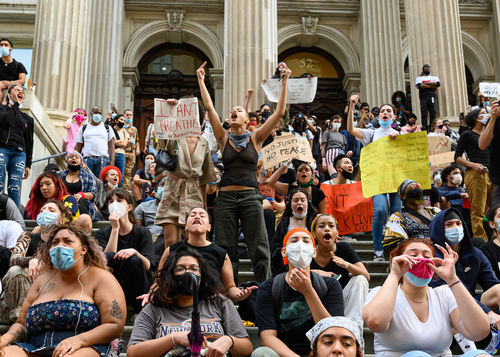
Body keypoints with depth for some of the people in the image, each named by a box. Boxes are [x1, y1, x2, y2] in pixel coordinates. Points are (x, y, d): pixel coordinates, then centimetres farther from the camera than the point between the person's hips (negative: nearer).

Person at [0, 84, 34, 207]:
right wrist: (15, 105, 2)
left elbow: (29, 143, 19)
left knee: (14, 189, -6)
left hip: (19, 153, 3)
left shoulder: (27, 119, 21)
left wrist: (28, 165, 13)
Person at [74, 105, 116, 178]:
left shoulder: (108, 128, 16)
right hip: (87, 159, 1)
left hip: (103, 160, -1)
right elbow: (78, 146, 15)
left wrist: (112, 161, -5)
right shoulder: (83, 129, 18)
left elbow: (111, 146, 7)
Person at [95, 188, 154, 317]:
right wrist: (115, 229, -14)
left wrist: (134, 252, -30)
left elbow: (147, 266, -9)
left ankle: (140, 311, -19)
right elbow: (107, 261, -13)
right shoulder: (102, 234, 7)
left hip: (139, 288, 0)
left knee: (133, 260, -29)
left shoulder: (142, 232, 4)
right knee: (108, 256, -25)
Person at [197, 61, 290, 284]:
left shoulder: (255, 138, 6)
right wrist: (201, 80, 4)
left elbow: (279, 113, -1)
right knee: (226, 249, 5)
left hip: (250, 196, -2)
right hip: (226, 196, 2)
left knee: (259, 249, -3)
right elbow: (209, 107, 4)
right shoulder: (224, 138, 9)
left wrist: (285, 82, -4)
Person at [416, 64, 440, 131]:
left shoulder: (434, 77, 21)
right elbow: (419, 85, -7)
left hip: (432, 97, 1)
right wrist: (431, 86, -6)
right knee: (424, 114, -7)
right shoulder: (419, 78, 16)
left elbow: (438, 84, -1)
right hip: (423, 97, -1)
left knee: (433, 113, -7)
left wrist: (426, 83, -2)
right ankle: (424, 129, -7)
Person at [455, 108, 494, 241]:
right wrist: (473, 165, -14)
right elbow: (457, 157, 0)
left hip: (492, 174, 6)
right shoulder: (468, 134, 7)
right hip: (475, 174, -6)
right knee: (478, 211, -10)